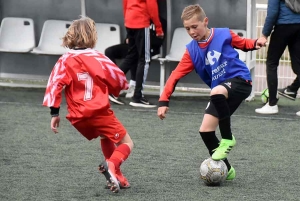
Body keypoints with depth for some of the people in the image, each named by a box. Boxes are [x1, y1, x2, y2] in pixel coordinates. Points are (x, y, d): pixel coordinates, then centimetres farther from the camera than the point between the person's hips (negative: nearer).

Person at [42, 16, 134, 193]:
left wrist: (55, 113, -4)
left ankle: (116, 177, 26)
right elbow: (119, 79, 0)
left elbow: (55, 84, -6)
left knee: (106, 137, 32)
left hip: (79, 119, 5)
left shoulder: (65, 60, 4)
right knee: (126, 143, 7)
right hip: (100, 112, -5)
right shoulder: (97, 58, -3)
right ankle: (111, 165, -24)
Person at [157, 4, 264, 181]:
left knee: (217, 92, -37)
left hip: (240, 81, -5)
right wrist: (164, 100, -12)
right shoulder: (192, 51, 1)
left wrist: (255, 44, -10)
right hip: (221, 92, 5)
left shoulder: (224, 34, -6)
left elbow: (242, 43, 13)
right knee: (205, 130, -6)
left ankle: (227, 139, -17)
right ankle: (226, 170, 10)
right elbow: (175, 75, -3)